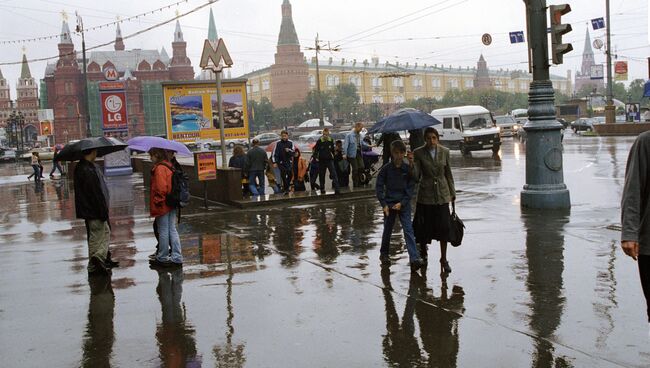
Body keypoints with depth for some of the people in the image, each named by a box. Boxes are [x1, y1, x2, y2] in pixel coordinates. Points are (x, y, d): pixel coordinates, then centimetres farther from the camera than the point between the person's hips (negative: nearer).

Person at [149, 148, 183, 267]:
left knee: (163, 231, 2)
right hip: (171, 204, 9)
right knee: (172, 230, 10)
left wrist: (158, 201, -12)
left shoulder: (159, 168, -15)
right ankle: (177, 257, 11)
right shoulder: (169, 166, 12)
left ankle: (162, 258, 13)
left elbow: (161, 187, -21)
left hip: (162, 205, -9)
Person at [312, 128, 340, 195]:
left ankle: (336, 189, -18)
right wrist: (315, 157, -13)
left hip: (329, 160, 0)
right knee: (321, 175, 8)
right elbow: (316, 150, -1)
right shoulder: (319, 141, -5)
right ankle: (322, 189, 22)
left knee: (334, 174, -13)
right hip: (322, 161, 0)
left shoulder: (331, 141, 1)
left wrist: (333, 156, 19)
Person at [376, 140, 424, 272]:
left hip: (404, 204, 0)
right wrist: (384, 204, -10)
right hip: (389, 204, 0)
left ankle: (415, 258, -15)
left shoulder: (408, 169, -2)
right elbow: (379, 187, -2)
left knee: (408, 230, -8)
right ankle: (384, 254, 31)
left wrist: (402, 203, -12)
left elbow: (411, 188, -2)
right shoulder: (386, 169, -3)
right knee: (387, 230, 11)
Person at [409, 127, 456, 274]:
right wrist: (412, 163, -28)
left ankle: (444, 259, 12)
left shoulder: (444, 152, 2)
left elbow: (448, 173, 10)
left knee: (444, 227, -1)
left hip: (442, 194, 2)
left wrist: (452, 193, 13)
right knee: (425, 227, 6)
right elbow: (416, 176, -10)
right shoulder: (418, 153, -5)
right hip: (426, 194, -1)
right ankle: (423, 254, 31)